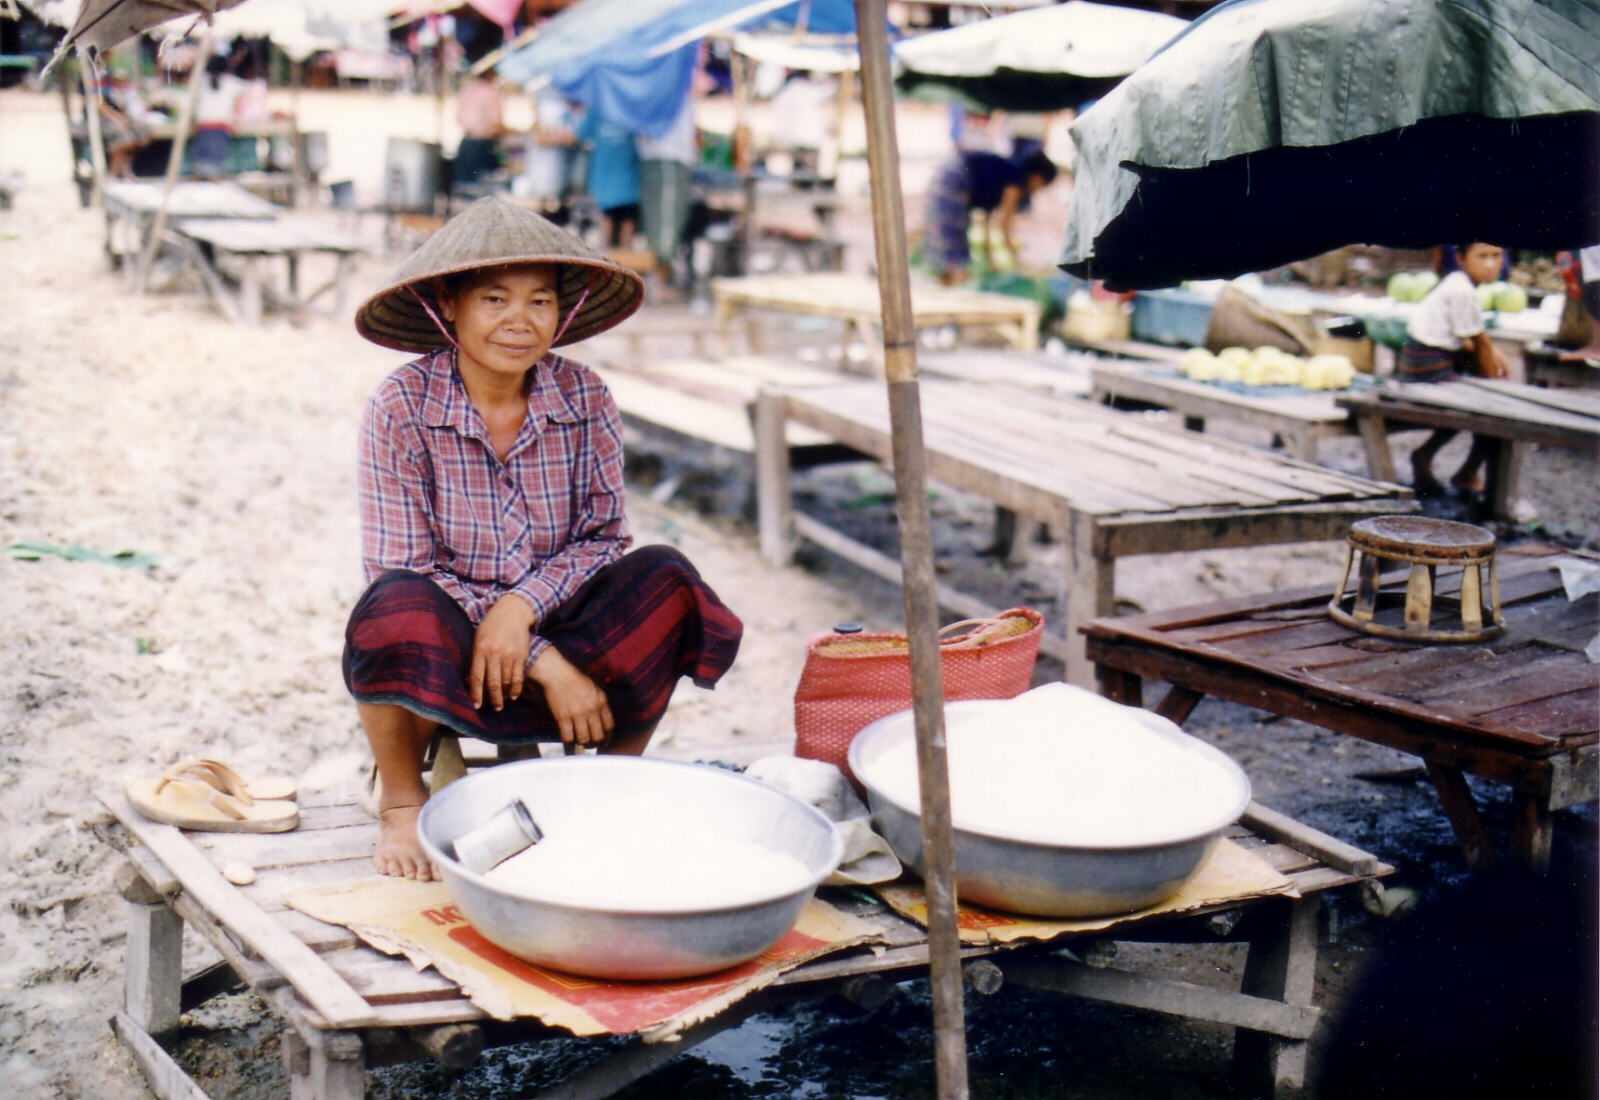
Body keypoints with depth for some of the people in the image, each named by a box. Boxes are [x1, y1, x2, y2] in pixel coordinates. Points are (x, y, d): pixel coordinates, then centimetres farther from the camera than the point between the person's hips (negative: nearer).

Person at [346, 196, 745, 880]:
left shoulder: (583, 399, -5)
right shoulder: (401, 408, -14)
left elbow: (603, 536, -2)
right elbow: (401, 569, -16)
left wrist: (522, 606, -24)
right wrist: (548, 665, -22)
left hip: (557, 630, 3)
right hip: (451, 647, -3)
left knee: (664, 582, -23)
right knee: (397, 611, -36)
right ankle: (401, 798, -4)